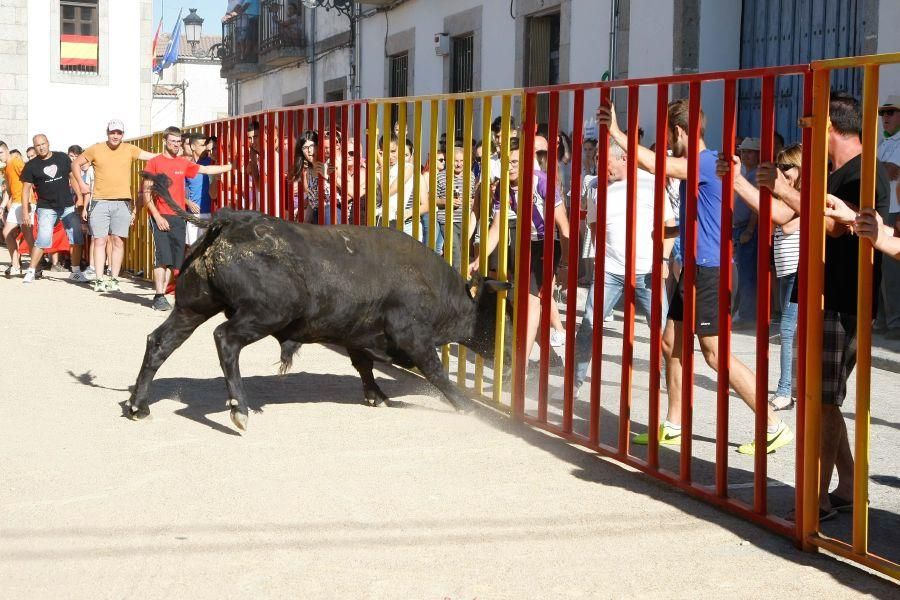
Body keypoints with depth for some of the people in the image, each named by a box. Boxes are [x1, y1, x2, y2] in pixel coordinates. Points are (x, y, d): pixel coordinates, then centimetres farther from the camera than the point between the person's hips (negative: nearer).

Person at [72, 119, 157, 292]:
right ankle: (99, 280, 2)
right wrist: (81, 184, 3)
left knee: (118, 241, 0)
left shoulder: (129, 150, 5)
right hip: (99, 202, 0)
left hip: (122, 202, 1)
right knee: (100, 240, -1)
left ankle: (114, 279, 6)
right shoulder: (96, 149, 5)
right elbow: (76, 163, 14)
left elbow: (154, 157, -2)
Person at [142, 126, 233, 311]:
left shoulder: (183, 163, 12)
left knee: (173, 260, 4)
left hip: (178, 217, 5)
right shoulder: (154, 162, -1)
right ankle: (159, 297, -9)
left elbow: (206, 169, 20)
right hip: (160, 216, -5)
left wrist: (230, 167, 15)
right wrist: (157, 216, -11)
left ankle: (162, 294, 11)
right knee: (162, 256, -12)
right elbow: (146, 193, -4)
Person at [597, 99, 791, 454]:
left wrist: (615, 131, -20)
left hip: (709, 271, -10)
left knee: (716, 354, -8)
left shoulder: (705, 163, -17)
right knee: (671, 344, 13)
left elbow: (652, 163, -28)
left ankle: (775, 428, -3)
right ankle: (673, 427, 21)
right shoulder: (695, 165, 14)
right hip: (695, 268, 10)